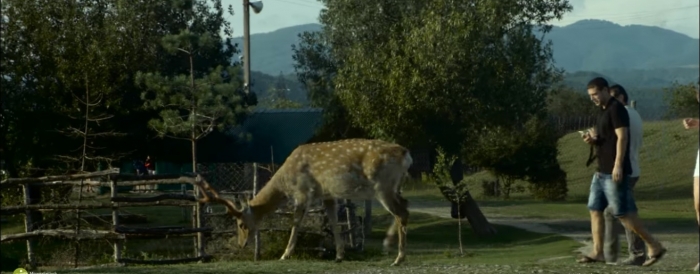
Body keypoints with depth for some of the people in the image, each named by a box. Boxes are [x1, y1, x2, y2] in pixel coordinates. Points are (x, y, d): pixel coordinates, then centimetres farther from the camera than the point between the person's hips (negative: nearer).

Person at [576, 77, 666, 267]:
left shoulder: (617, 109, -12)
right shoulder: (603, 112, 17)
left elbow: (622, 138, -20)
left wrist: (618, 165, -26)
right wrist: (593, 140, 4)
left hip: (615, 172, -10)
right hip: (602, 171, 10)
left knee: (622, 213, -8)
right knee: (595, 210, 7)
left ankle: (654, 247, -3)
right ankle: (597, 252, 9)